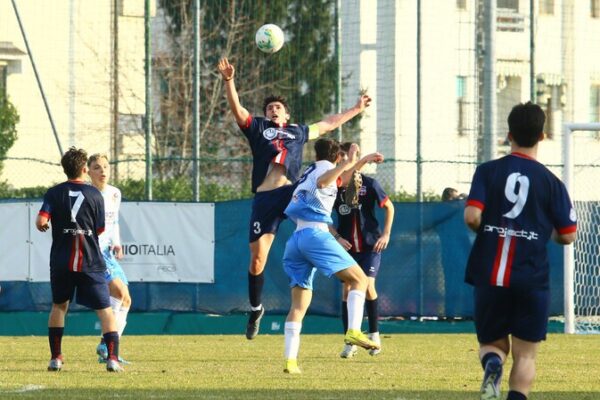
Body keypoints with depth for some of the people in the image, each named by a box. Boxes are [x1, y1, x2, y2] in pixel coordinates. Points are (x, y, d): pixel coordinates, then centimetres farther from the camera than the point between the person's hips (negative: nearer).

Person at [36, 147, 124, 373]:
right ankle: (112, 358, -13)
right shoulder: (94, 195, -1)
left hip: (61, 261, 2)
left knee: (59, 306, 21)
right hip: (90, 262, -2)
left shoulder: (54, 193, -1)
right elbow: (100, 229, 4)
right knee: (105, 310, 2)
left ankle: (56, 357, 17)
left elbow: (41, 221, -13)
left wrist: (42, 226, 10)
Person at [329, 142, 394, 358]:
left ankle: (374, 334, 6)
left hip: (370, 245, -2)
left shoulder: (369, 184, -9)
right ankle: (350, 343, 5)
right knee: (347, 289, -3)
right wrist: (337, 237, -5)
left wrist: (386, 234, -2)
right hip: (347, 246, 2)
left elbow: (389, 207, 4)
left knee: (367, 286, -13)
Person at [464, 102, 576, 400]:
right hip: (532, 280, -1)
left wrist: (489, 229, 10)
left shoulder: (488, 171, 0)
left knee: (492, 343, 16)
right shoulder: (551, 182, 1)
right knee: (525, 355, 8)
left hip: (489, 275, 1)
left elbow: (472, 216, -12)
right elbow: (567, 236, 2)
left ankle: (492, 364, -18)